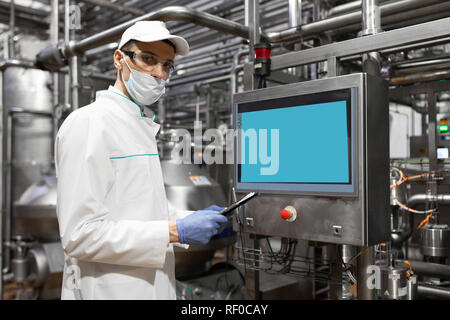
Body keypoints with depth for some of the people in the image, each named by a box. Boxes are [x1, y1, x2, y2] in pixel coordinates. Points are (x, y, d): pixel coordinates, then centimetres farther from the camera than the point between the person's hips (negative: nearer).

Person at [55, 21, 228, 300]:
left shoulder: (142, 125, 12)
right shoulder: (89, 123, -16)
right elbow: (81, 234, -21)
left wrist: (193, 219, 1)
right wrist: (175, 232, -22)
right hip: (112, 289, -8)